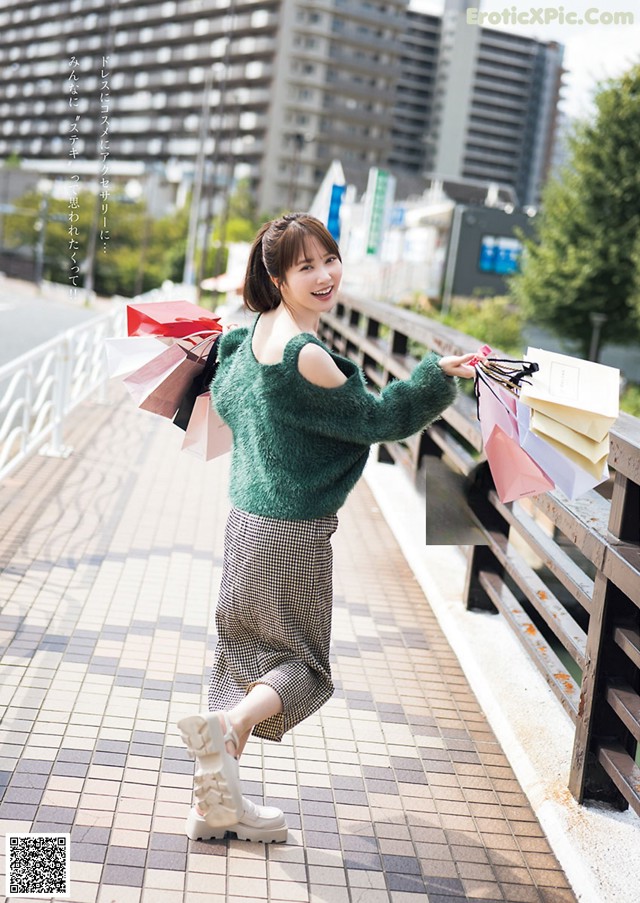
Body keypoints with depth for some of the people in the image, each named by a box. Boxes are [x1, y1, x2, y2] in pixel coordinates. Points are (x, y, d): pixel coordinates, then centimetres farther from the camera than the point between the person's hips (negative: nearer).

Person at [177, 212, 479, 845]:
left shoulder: (255, 335, 4)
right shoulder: (307, 356, -23)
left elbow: (224, 398, 21)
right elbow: (375, 418, -15)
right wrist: (437, 377, -20)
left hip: (247, 521, 8)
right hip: (295, 533, -8)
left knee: (244, 650, 15)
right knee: (303, 662, 10)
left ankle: (217, 803, 21)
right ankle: (226, 723, -15)